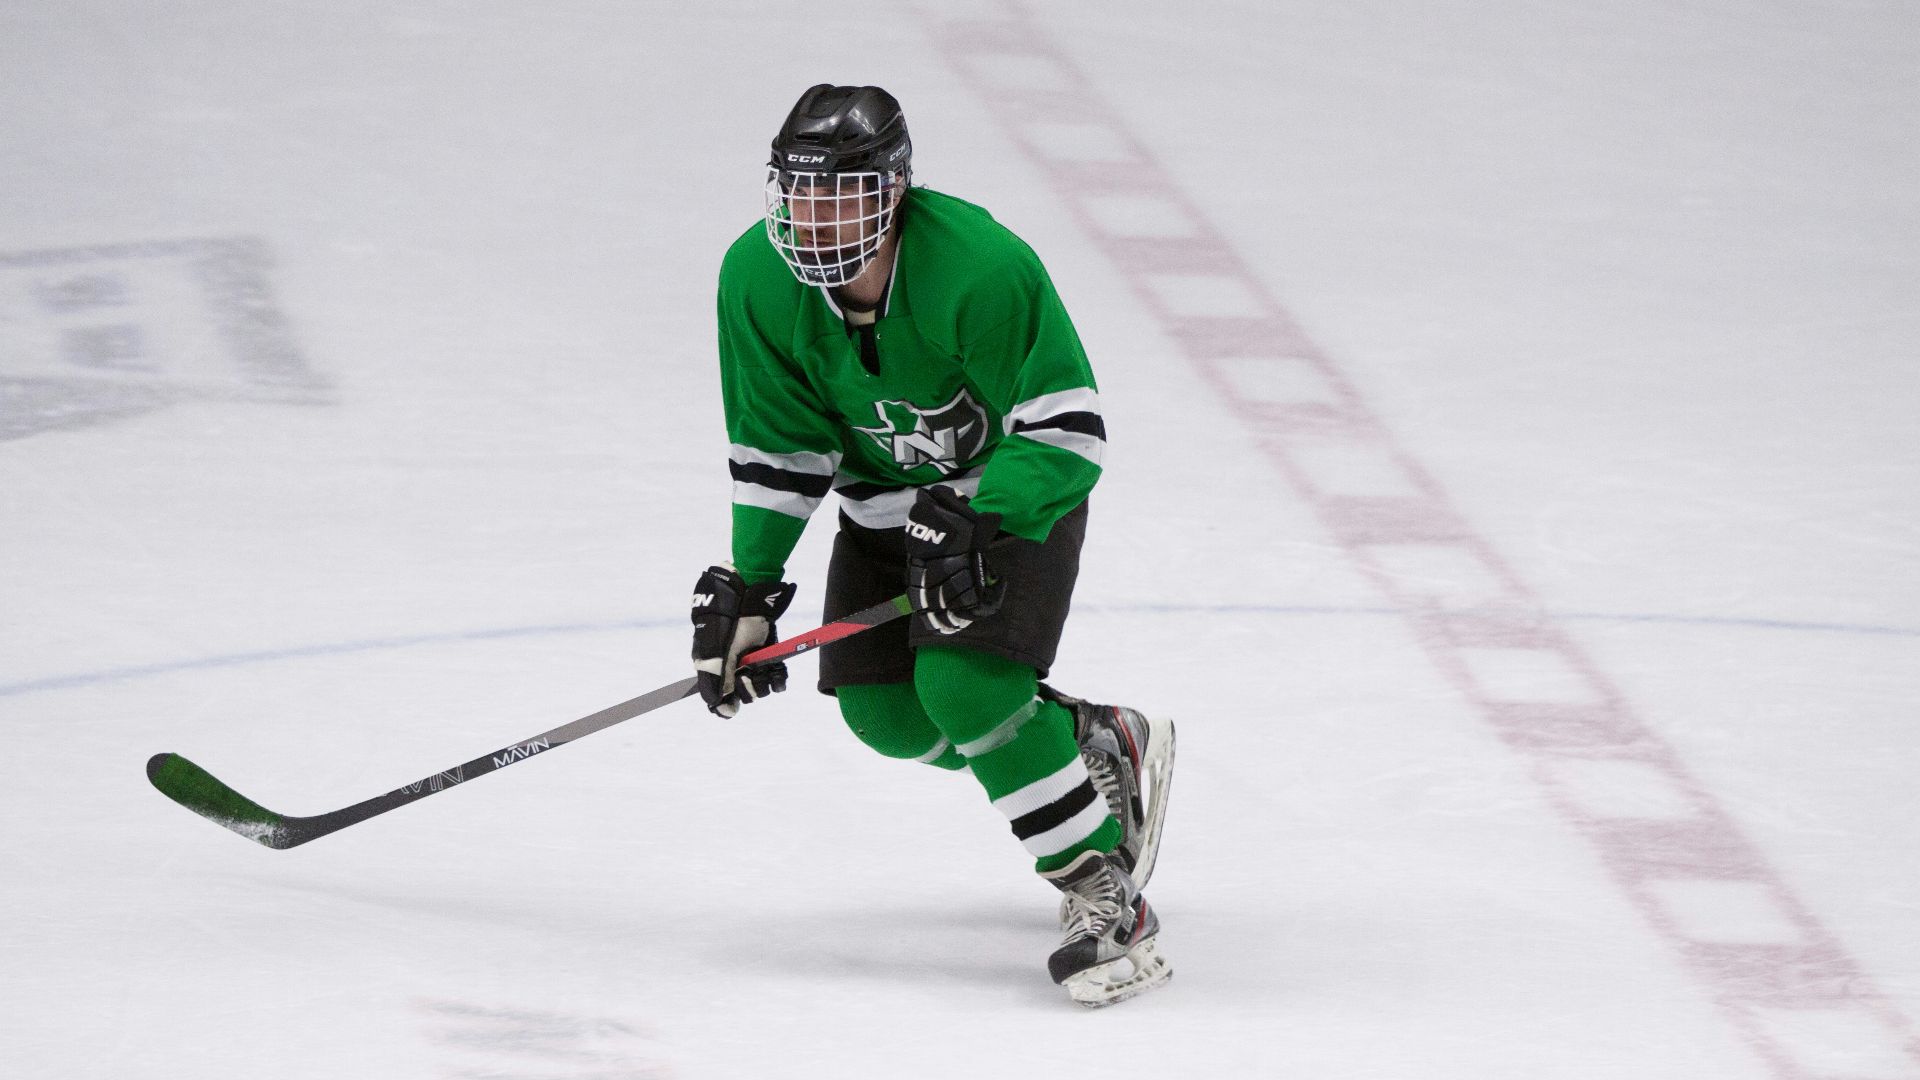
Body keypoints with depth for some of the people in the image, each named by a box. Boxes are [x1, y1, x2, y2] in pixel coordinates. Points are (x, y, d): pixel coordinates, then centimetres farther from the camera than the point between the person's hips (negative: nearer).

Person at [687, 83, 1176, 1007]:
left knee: (966, 681, -25)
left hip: (1018, 488, -6)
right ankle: (1102, 745, 20)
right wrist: (747, 586, -9)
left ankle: (1102, 893, -17)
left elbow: (1064, 427, -27)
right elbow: (777, 446, -5)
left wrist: (979, 526, -37)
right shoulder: (758, 279, -16)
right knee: (886, 713, -3)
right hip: (887, 495, 6)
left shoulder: (979, 265, -33)